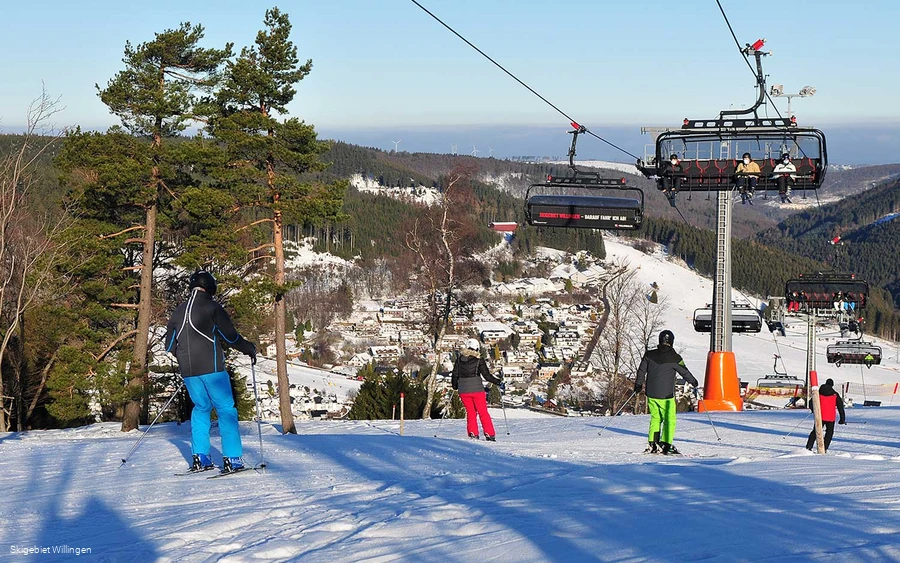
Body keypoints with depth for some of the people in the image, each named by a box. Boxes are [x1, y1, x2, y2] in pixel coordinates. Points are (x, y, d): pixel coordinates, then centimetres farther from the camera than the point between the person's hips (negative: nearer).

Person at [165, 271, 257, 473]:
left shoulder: (179, 311, 11)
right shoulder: (212, 308, -5)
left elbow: (170, 346, 15)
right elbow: (230, 337, -8)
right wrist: (249, 348, 8)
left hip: (188, 371, 5)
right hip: (211, 367, -5)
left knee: (201, 408, 19)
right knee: (226, 409, 0)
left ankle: (200, 457, 11)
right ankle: (231, 459, -7)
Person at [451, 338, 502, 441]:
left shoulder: (459, 360, 2)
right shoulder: (479, 361, -7)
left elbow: (455, 375, 6)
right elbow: (487, 375, -6)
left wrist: (455, 386, 24)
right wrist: (498, 381, 9)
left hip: (463, 391, 3)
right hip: (477, 389, -3)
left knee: (470, 412, 14)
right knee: (483, 412, 6)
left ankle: (473, 434, 4)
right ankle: (489, 434, 4)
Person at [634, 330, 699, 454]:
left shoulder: (649, 355, -1)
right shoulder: (674, 358, -10)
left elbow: (641, 371, 7)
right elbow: (685, 372, 0)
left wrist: (638, 384, 23)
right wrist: (694, 382, 18)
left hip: (651, 394, 4)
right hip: (667, 395, -4)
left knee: (655, 418, 16)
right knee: (670, 420, 4)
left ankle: (652, 444, 10)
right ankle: (665, 445, -4)